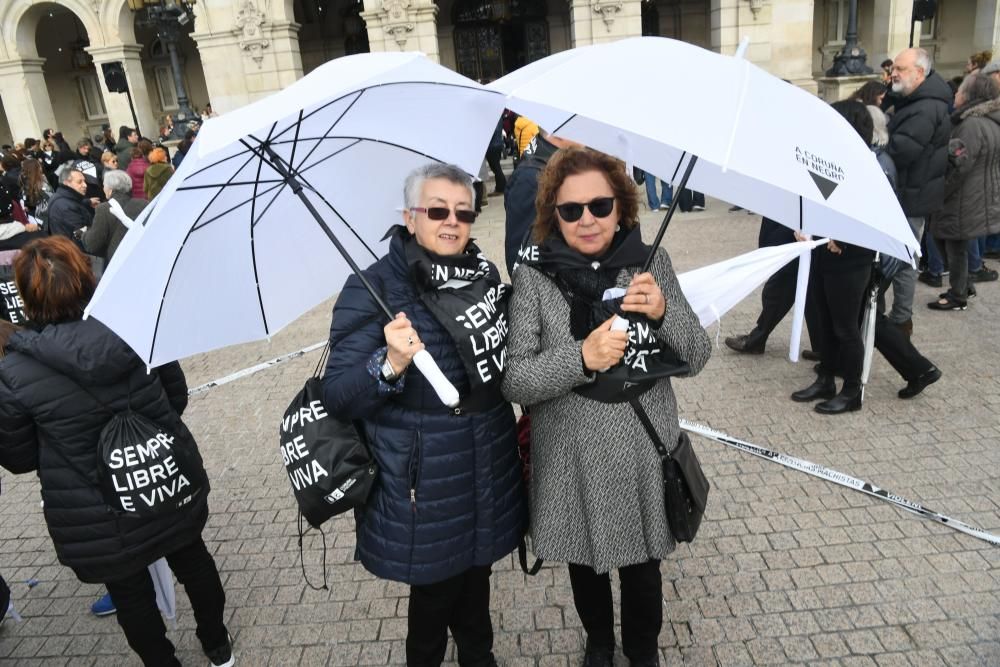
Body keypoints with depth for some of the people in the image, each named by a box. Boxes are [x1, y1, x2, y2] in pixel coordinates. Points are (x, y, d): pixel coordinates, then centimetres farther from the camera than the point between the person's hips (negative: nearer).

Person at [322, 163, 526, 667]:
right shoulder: (374, 288, -16)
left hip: (489, 470, 5)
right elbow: (337, 397, -19)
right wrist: (391, 365, -36)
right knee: (435, 589, 14)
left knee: (476, 574, 24)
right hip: (424, 484, -5)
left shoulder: (484, 273, 2)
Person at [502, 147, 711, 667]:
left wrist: (664, 312, -22)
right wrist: (580, 358, -30)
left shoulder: (652, 263, -5)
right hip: (572, 457, 0)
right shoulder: (534, 278, -11)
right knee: (584, 558, 22)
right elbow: (513, 381, -14)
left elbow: (697, 359, -2)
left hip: (645, 450, 1)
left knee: (642, 564, 18)